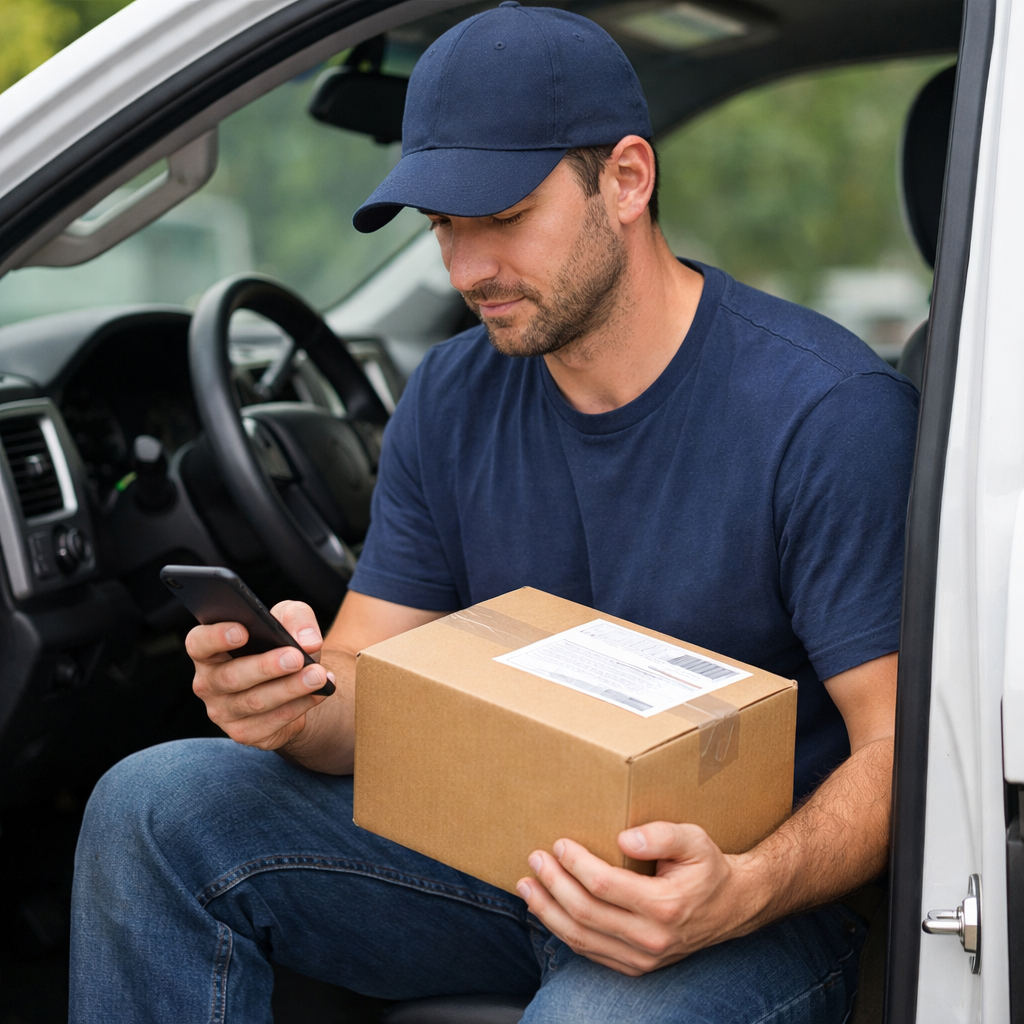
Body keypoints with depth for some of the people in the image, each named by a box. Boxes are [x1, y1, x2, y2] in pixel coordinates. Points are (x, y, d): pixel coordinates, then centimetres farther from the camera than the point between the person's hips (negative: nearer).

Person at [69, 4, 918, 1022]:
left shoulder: (834, 412, -16)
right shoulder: (451, 400, 3)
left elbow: (897, 747, -17)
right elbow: (366, 687, 3)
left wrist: (740, 892, -36)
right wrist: (293, 707, -22)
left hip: (762, 897, -5)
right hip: (504, 844, 6)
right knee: (152, 806, -12)